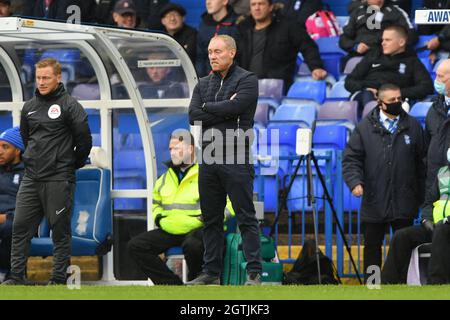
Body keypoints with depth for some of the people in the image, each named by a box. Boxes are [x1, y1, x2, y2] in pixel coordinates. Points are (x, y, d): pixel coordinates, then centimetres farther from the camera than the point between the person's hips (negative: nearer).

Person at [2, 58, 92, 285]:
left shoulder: (69, 105, -6)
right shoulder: (29, 107, 11)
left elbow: (84, 140, -5)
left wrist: (71, 166, 5)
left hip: (58, 180, -6)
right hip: (31, 179, 6)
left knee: (60, 231, 0)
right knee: (20, 226, 2)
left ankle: (59, 279, 4)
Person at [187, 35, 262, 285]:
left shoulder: (247, 80, 0)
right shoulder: (203, 84, 15)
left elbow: (234, 107, -17)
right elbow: (194, 117, 1)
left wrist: (207, 108, -1)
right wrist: (225, 112, -8)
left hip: (237, 159, -6)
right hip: (209, 159, 6)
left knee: (246, 217, -6)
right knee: (211, 219, 9)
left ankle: (254, 273, -7)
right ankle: (212, 272, 14)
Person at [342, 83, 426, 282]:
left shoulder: (413, 126, 5)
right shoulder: (365, 128, 1)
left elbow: (422, 162, 7)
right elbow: (351, 159, 0)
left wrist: (421, 196, 4)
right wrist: (355, 181, -18)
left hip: (404, 204, 0)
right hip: (374, 203, 0)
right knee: (372, 247, 7)